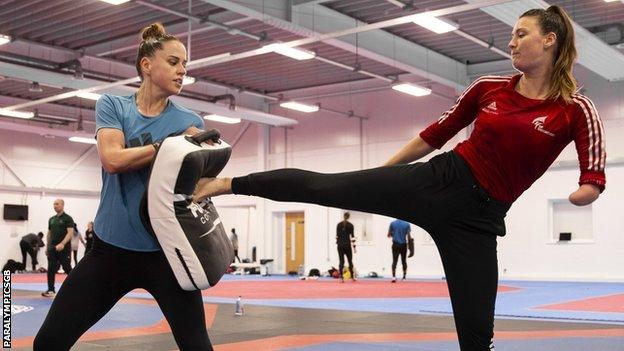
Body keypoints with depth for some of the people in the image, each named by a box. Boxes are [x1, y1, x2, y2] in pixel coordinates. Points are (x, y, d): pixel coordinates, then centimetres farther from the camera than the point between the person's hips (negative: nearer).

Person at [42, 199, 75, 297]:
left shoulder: (67, 218, -6)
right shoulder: (51, 219, 15)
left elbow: (70, 233, -15)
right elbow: (49, 233, 20)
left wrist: (62, 244, -27)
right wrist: (48, 247, 15)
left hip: (63, 249, -6)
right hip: (52, 249, 6)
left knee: (67, 268, -3)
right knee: (51, 270, 2)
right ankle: (51, 290, 5)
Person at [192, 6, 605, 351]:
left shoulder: (576, 110, -3)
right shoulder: (488, 87, 4)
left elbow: (594, 180, -2)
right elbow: (436, 134, 13)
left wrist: (584, 193, -27)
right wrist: (382, 173, 19)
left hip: (477, 215, -2)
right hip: (437, 180, 2)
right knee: (324, 187, -3)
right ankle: (225, 183, 10)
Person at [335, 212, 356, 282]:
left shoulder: (339, 224, 4)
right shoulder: (350, 225, -5)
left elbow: (337, 235, 5)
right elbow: (352, 236, -7)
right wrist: (354, 246, -3)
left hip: (340, 245, 2)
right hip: (347, 245, -2)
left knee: (341, 261, 1)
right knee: (350, 261, 11)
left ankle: (341, 278, -6)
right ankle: (352, 277, 19)